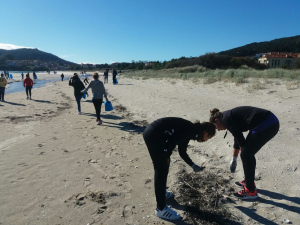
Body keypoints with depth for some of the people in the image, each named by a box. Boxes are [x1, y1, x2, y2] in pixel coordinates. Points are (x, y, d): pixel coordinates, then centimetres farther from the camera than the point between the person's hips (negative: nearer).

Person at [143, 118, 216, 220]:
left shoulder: (189, 131, 20)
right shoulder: (194, 131, -6)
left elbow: (182, 152, 27)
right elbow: (172, 140, -15)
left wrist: (193, 165, 34)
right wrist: (166, 156, -1)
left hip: (152, 133, 10)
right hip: (154, 135, -10)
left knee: (163, 166, 24)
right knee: (162, 170, -1)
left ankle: (161, 192, 44)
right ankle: (161, 209, 10)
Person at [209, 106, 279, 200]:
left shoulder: (226, 119, -5)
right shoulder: (231, 116, 22)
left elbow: (241, 140, -6)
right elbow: (237, 138, 31)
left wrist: (244, 153, 13)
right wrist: (233, 160, 39)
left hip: (265, 125, -9)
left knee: (246, 155, 2)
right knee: (248, 153, 19)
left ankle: (251, 191, 14)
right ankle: (249, 182, 36)